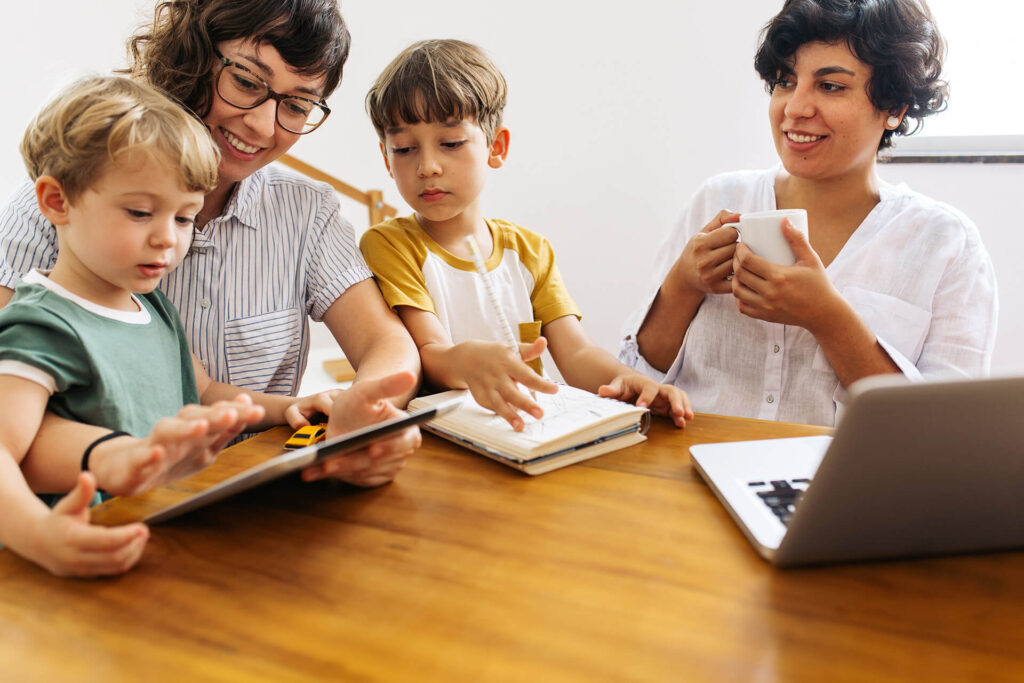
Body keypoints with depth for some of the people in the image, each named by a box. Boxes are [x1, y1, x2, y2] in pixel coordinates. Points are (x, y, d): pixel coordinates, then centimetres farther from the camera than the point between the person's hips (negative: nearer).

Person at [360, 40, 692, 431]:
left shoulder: (529, 250, 11)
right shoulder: (388, 245, -1)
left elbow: (577, 354, 0)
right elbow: (428, 355, -14)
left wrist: (623, 380, -22)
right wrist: (469, 360, -37)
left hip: (524, 429, 2)